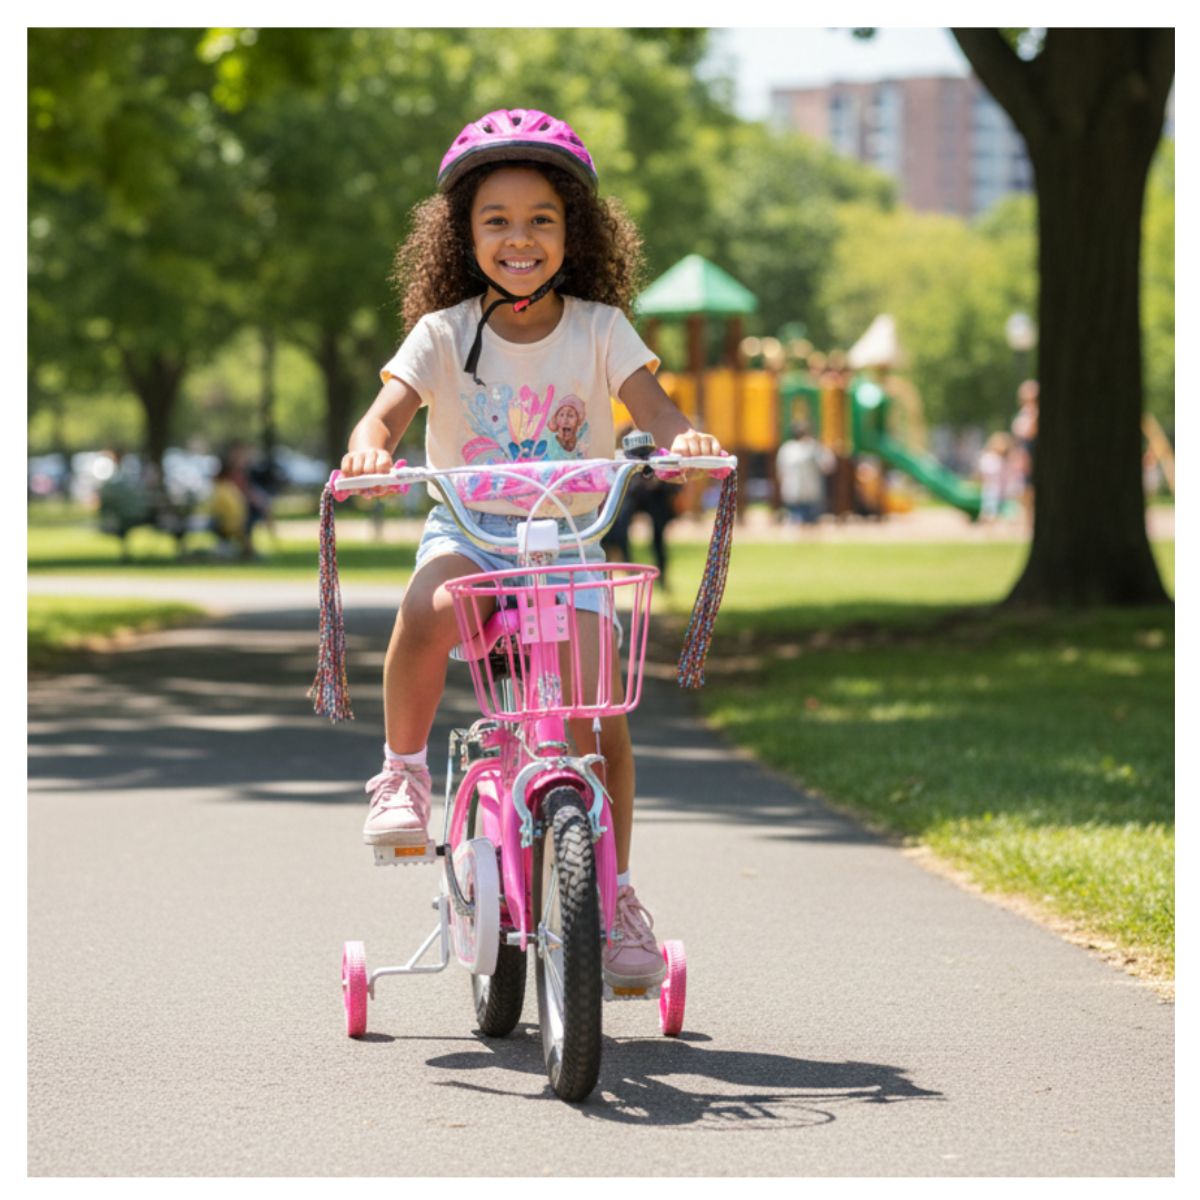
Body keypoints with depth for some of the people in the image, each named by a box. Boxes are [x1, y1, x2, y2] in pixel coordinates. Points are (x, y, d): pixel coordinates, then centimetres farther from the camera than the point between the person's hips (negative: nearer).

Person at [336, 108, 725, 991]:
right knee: (428, 608, -36)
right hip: (467, 530, -1)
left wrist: (686, 438, -36)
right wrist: (371, 448, -38)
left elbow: (654, 407, -12)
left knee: (599, 712, -14)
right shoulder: (444, 333, -3)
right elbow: (385, 414, -13)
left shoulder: (598, 329, -1)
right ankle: (403, 773, -14)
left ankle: (615, 894, 3)